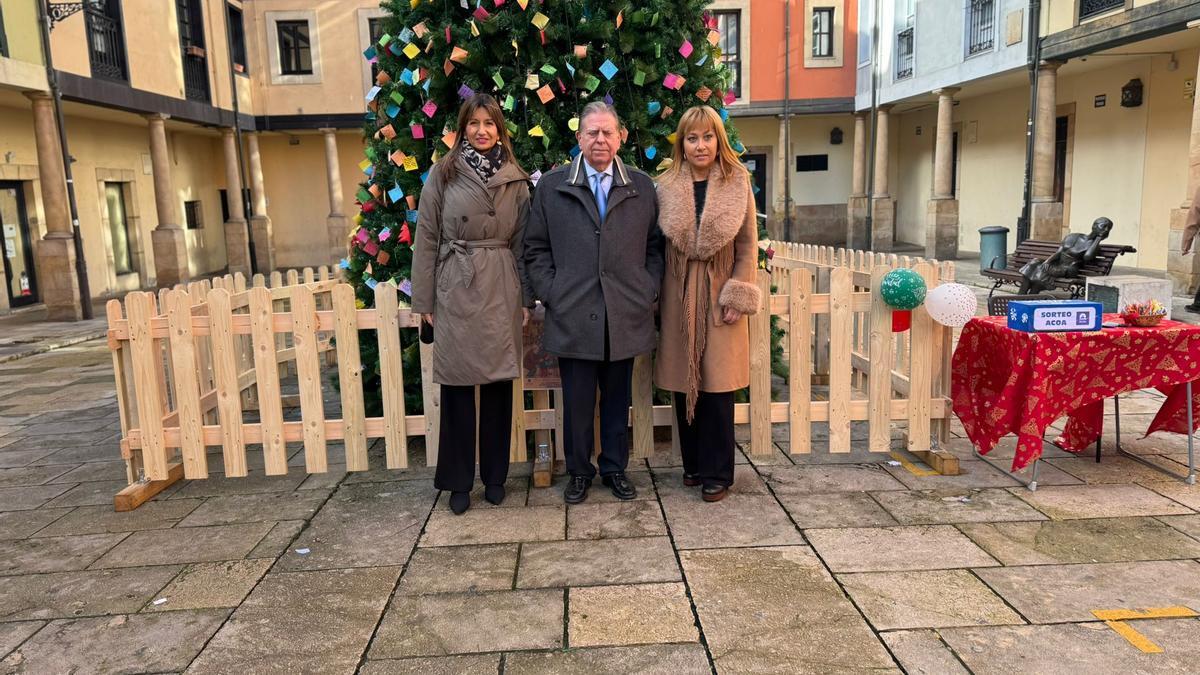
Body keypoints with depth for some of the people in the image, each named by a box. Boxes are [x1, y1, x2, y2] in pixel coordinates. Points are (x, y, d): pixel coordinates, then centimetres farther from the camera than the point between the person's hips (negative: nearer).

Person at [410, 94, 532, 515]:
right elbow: (426, 239, 1)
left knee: (498, 383, 7)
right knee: (457, 384, 2)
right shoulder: (443, 174, 2)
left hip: (501, 292, 2)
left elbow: (522, 242, 9)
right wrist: (425, 300, -2)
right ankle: (458, 481, 16)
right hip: (456, 290, -2)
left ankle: (494, 476, 22)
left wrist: (526, 298, 4)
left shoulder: (515, 179, 8)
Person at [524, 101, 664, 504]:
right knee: (577, 401, 6)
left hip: (626, 316, 1)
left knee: (617, 399, 12)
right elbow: (536, 249, 7)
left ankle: (615, 468, 27)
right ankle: (579, 471, 23)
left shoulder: (642, 187, 8)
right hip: (572, 316, -1)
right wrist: (550, 294, -2)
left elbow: (655, 246, 12)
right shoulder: (551, 186, 5)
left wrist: (648, 292, 2)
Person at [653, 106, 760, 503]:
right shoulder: (666, 188, 3)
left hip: (720, 295, -2)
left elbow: (748, 245, -1)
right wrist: (656, 295, -2)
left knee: (718, 385, 0)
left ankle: (717, 473, 11)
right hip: (679, 295, 2)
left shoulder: (737, 184, 0)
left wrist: (738, 296, -8)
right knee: (684, 384, 8)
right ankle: (693, 465, 23)